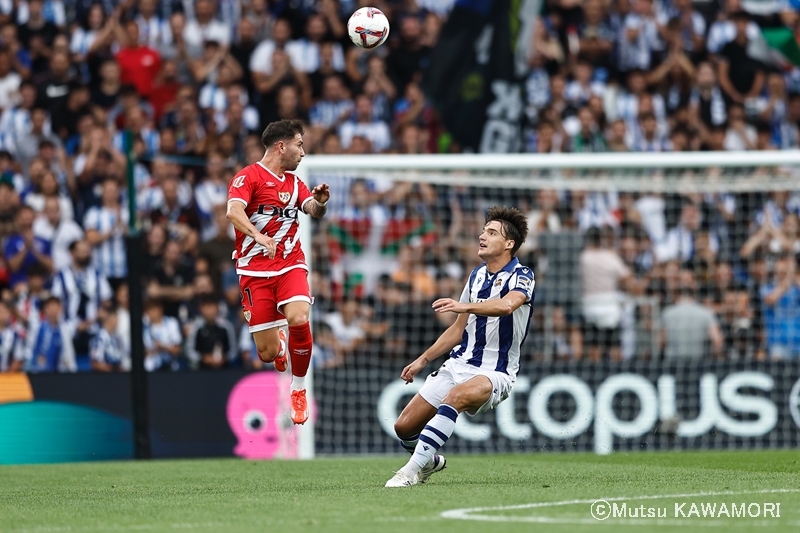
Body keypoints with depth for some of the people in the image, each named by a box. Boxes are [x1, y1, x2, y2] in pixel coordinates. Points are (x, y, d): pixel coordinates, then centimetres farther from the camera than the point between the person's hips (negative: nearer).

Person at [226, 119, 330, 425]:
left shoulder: (294, 182, 15)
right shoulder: (249, 177, -5)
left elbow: (314, 212, 4)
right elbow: (234, 210, -22)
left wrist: (320, 202, -19)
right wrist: (258, 236, -38)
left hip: (290, 264, 4)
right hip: (254, 270, -4)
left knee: (298, 319, -28)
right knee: (268, 353, -6)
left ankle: (299, 390, -5)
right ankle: (278, 344, 35)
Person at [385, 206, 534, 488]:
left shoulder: (521, 276, -9)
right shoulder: (477, 275, 14)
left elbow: (507, 305, -34)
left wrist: (464, 306, -47)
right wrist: (423, 359, 19)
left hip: (494, 374, -7)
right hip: (459, 364, 7)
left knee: (456, 396, -40)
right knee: (404, 427, 0)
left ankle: (412, 470, -40)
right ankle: (429, 462, 32)